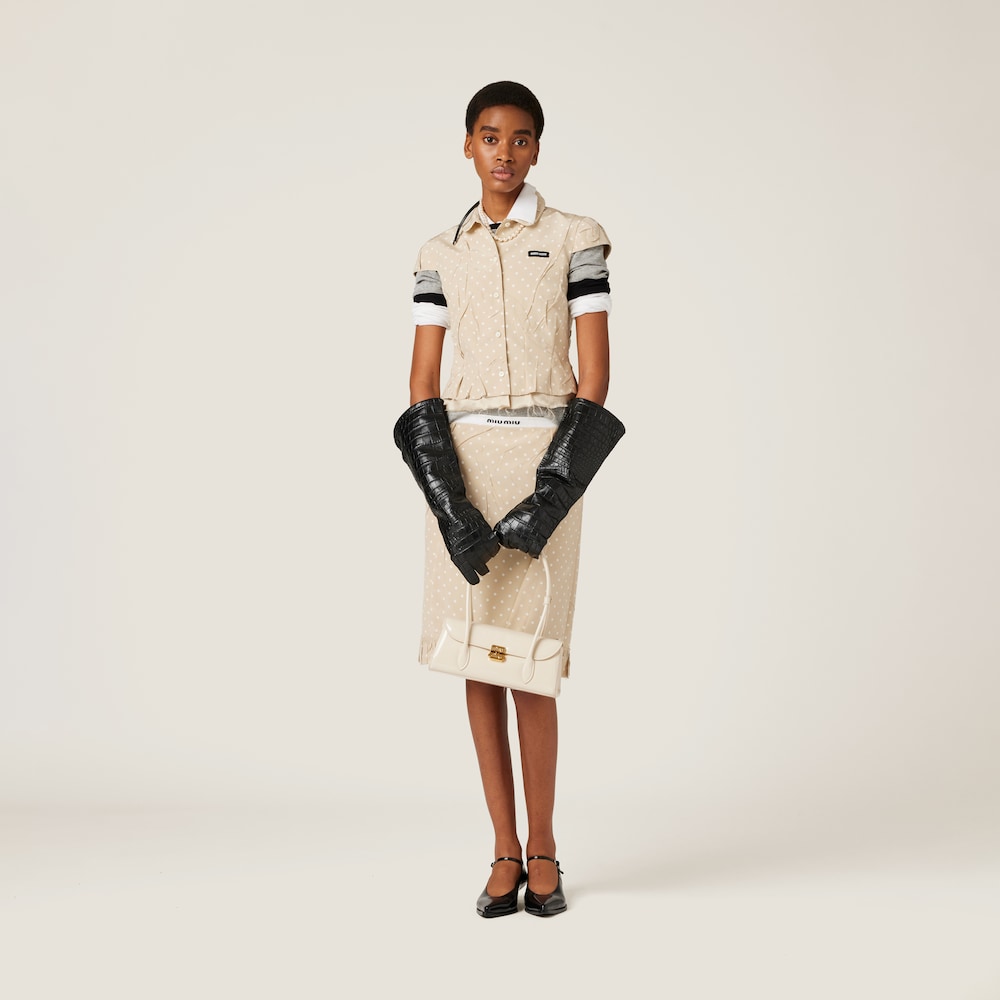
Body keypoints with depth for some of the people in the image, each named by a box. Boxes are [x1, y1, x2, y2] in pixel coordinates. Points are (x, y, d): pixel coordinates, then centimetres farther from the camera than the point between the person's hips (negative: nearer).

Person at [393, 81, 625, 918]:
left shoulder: (575, 239, 2)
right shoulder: (441, 254, 10)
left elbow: (595, 375, -3)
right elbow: (423, 388, 6)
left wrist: (549, 497, -13)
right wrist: (450, 504, -9)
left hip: (544, 462, -3)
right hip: (462, 467, 3)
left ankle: (543, 849, 12)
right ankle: (505, 854, 13)